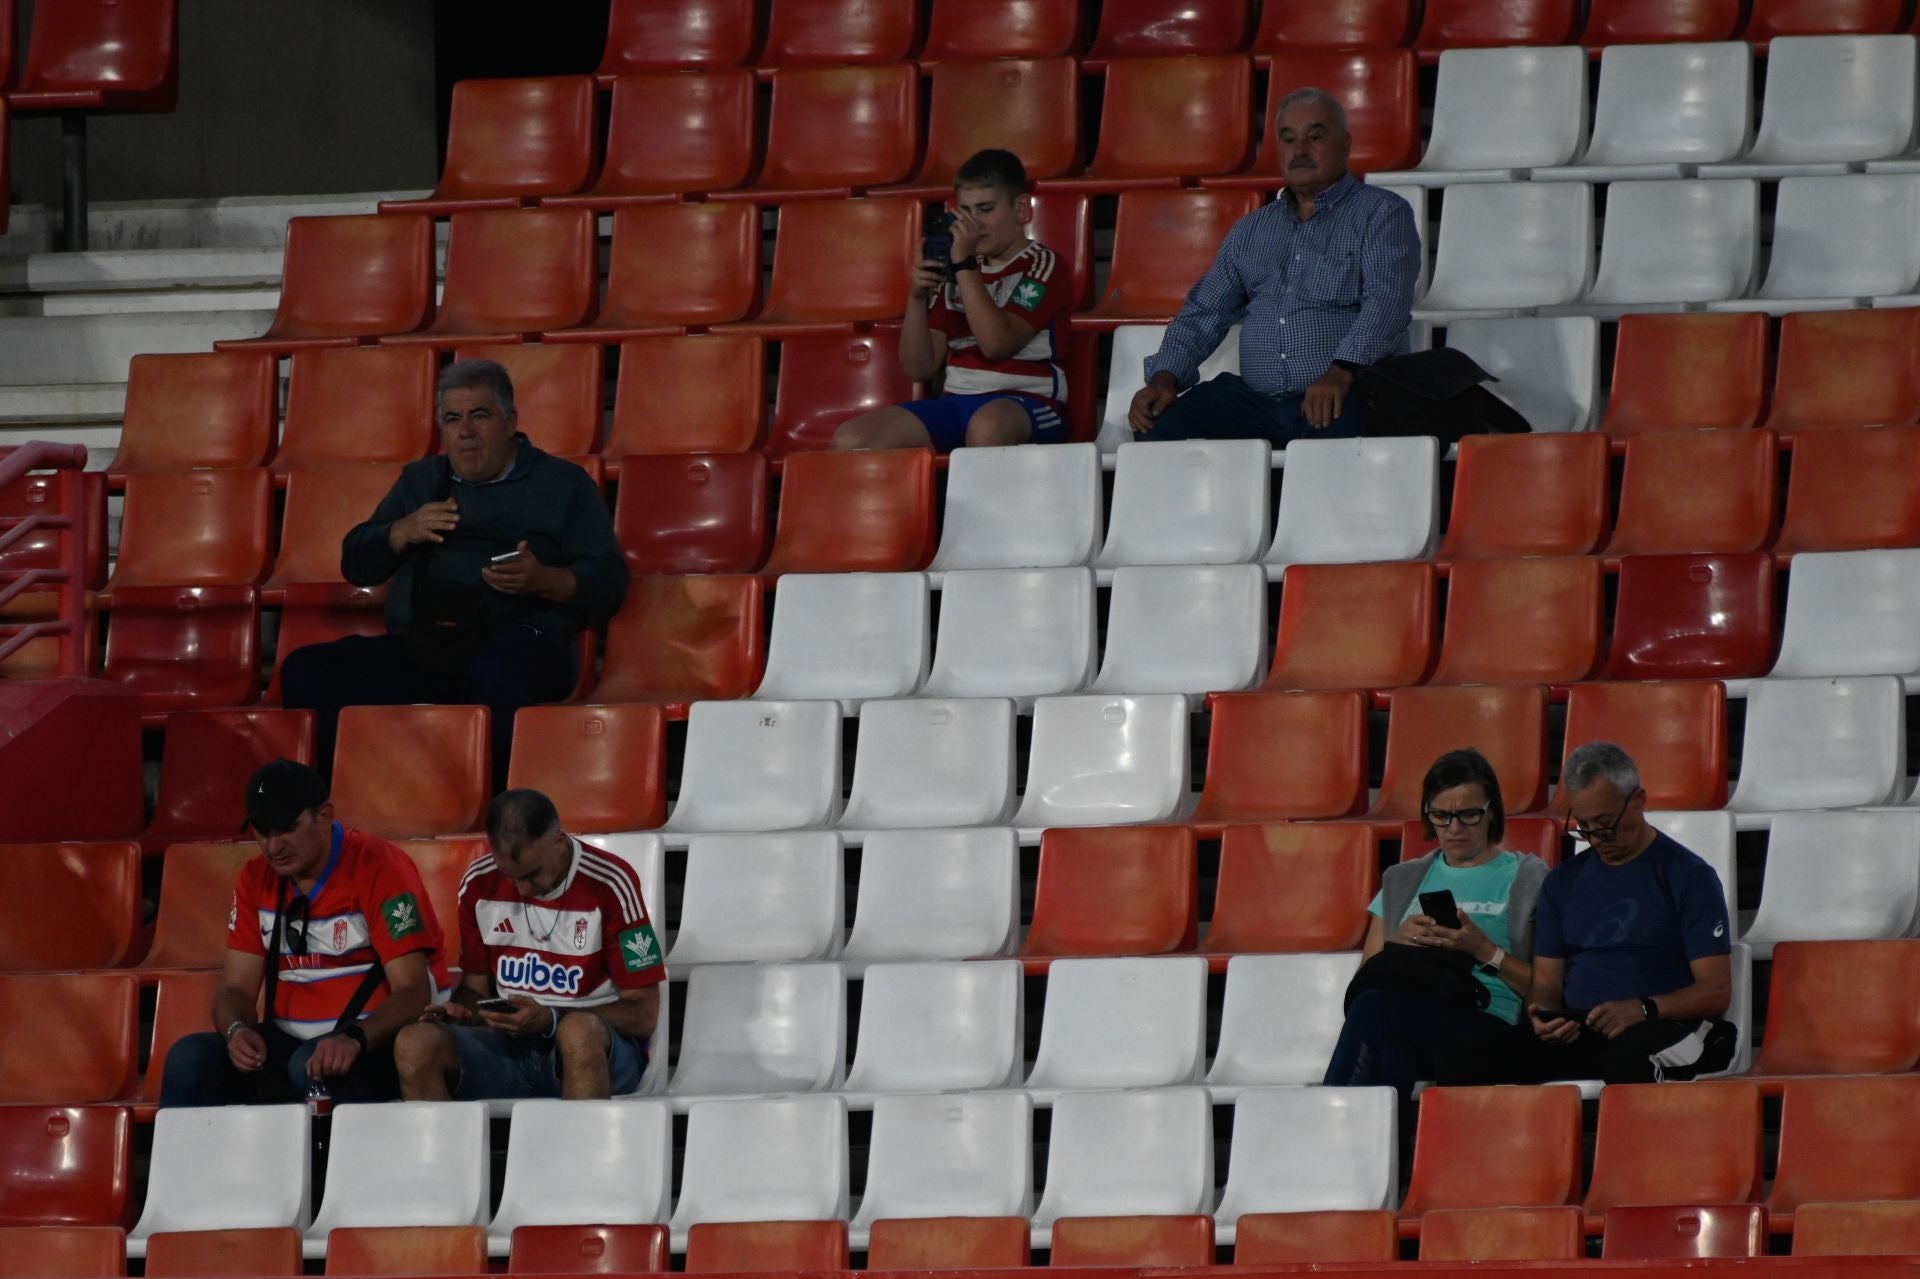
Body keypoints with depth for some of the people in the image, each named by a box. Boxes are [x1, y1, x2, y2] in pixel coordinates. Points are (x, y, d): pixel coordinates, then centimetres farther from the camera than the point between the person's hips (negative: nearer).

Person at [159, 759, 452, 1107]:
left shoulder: (378, 869, -13)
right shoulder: (256, 879, 7)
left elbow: (413, 993, -19)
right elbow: (235, 989, 6)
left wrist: (354, 1039, -38)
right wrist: (237, 1031, -19)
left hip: (376, 1039, -6)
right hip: (290, 1041, 6)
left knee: (312, 1067, -37)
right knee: (190, 1058, -18)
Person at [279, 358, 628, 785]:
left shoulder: (561, 483, 15)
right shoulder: (420, 480, 29)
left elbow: (608, 584, 6)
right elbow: (355, 564, 25)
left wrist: (542, 581, -14)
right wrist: (403, 532, 4)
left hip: (519, 638, -4)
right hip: (416, 649, 4)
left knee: (492, 675, -42)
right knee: (304, 670, -21)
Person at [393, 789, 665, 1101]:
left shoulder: (608, 885, -7)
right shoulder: (480, 884, 7)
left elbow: (644, 1015, -6)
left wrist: (550, 1020, -19)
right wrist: (460, 1011, -6)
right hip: (509, 1048, 4)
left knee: (580, 1031, -41)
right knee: (414, 1044, -26)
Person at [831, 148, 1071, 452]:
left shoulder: (1042, 266, 2)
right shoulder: (953, 274, 18)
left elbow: (997, 342, -15)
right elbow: (919, 368, 14)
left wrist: (964, 264, -13)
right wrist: (917, 296, -1)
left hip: (1026, 400, -6)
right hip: (957, 399, 6)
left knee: (988, 425, -44)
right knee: (850, 440, -17)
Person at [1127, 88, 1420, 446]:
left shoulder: (1382, 212, 9)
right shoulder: (1251, 230, 26)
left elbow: (1385, 301, -7)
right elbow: (1202, 315, 24)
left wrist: (1342, 372, -25)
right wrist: (1164, 378, 3)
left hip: (1343, 394, -4)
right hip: (1252, 400, 4)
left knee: (1340, 429, -41)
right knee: (1160, 427, -23)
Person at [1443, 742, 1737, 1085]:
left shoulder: (1689, 876, 3)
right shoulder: (1563, 882, 20)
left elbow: (1716, 992, -2)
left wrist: (1644, 1009, -20)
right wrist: (1542, 1015, -6)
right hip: (1574, 1033, 4)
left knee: (1628, 1060, -44)